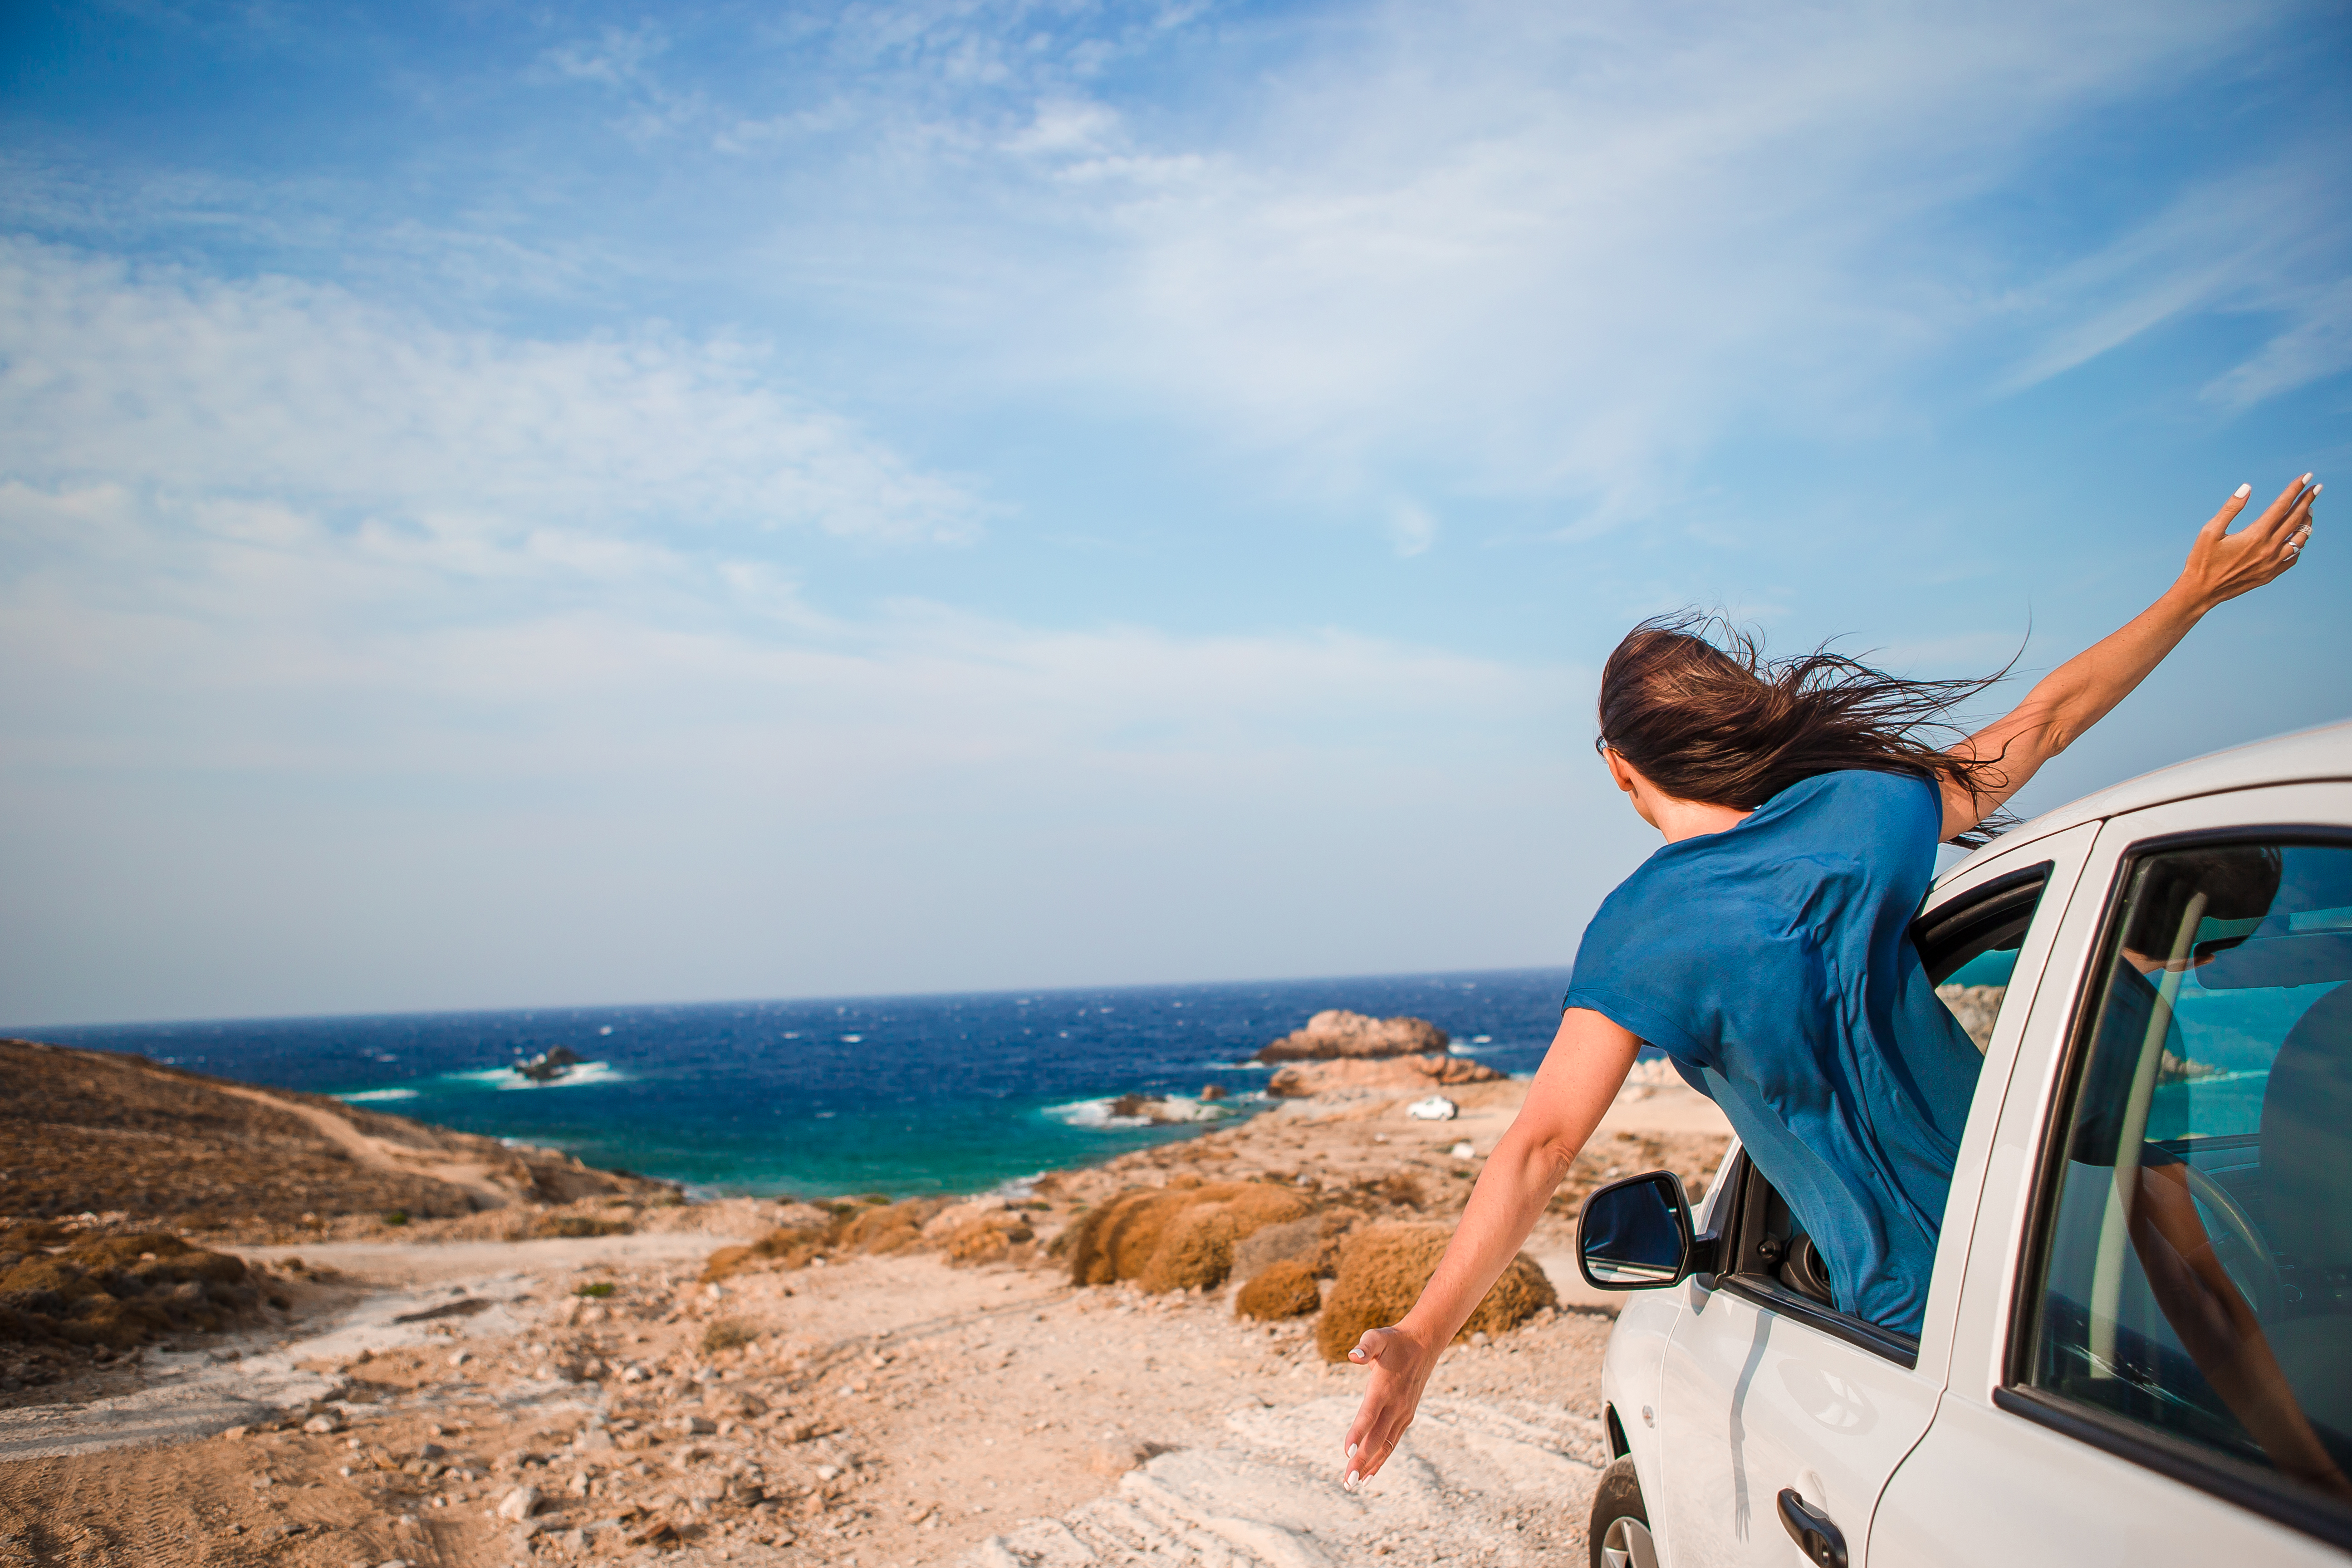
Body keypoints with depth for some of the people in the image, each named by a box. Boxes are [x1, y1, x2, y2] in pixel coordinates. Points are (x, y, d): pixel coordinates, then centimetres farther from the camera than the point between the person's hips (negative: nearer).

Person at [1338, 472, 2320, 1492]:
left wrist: (1422, 1338, -20)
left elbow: (1539, 1146, -20)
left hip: (1911, 1308, -2)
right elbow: (2047, 716, 7)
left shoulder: (1634, 936, -14)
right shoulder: (1863, 813, -7)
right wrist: (2198, 592, 21)